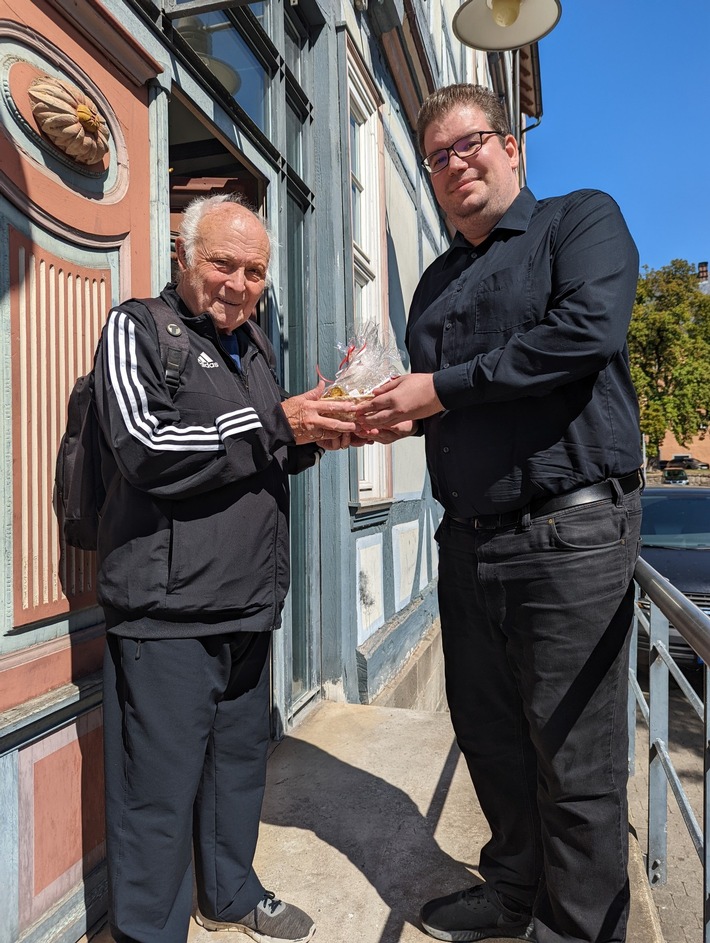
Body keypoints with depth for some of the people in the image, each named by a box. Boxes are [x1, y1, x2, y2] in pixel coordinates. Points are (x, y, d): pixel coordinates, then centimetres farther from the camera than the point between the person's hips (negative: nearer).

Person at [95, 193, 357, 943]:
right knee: (160, 788, 3)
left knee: (240, 761, 19)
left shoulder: (252, 345, 18)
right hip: (168, 608, -7)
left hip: (248, 603, 7)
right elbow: (147, 451, -19)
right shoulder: (136, 328, -4)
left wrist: (310, 438, 2)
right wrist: (277, 423, -16)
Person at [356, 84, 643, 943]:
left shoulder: (582, 220, 2)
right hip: (467, 539, 7)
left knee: (573, 757, 3)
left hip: (569, 532, -6)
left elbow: (589, 328, -18)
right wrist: (396, 413, 0)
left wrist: (441, 389, -14)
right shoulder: (436, 281, 20)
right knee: (488, 735, 16)